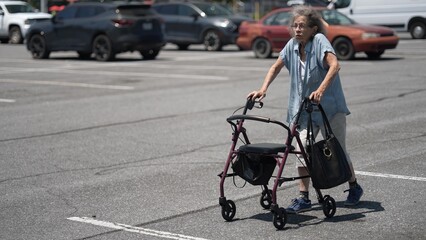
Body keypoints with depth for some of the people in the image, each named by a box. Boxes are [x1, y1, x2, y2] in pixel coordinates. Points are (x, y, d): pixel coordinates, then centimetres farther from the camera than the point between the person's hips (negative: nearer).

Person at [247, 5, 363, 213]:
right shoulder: (292, 45, 0)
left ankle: (354, 187, 29)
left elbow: (334, 65, -31)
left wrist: (321, 90, -43)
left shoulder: (319, 41, -17)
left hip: (330, 106, -5)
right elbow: (276, 67, 11)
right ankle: (303, 198, 1)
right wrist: (263, 89, -3)